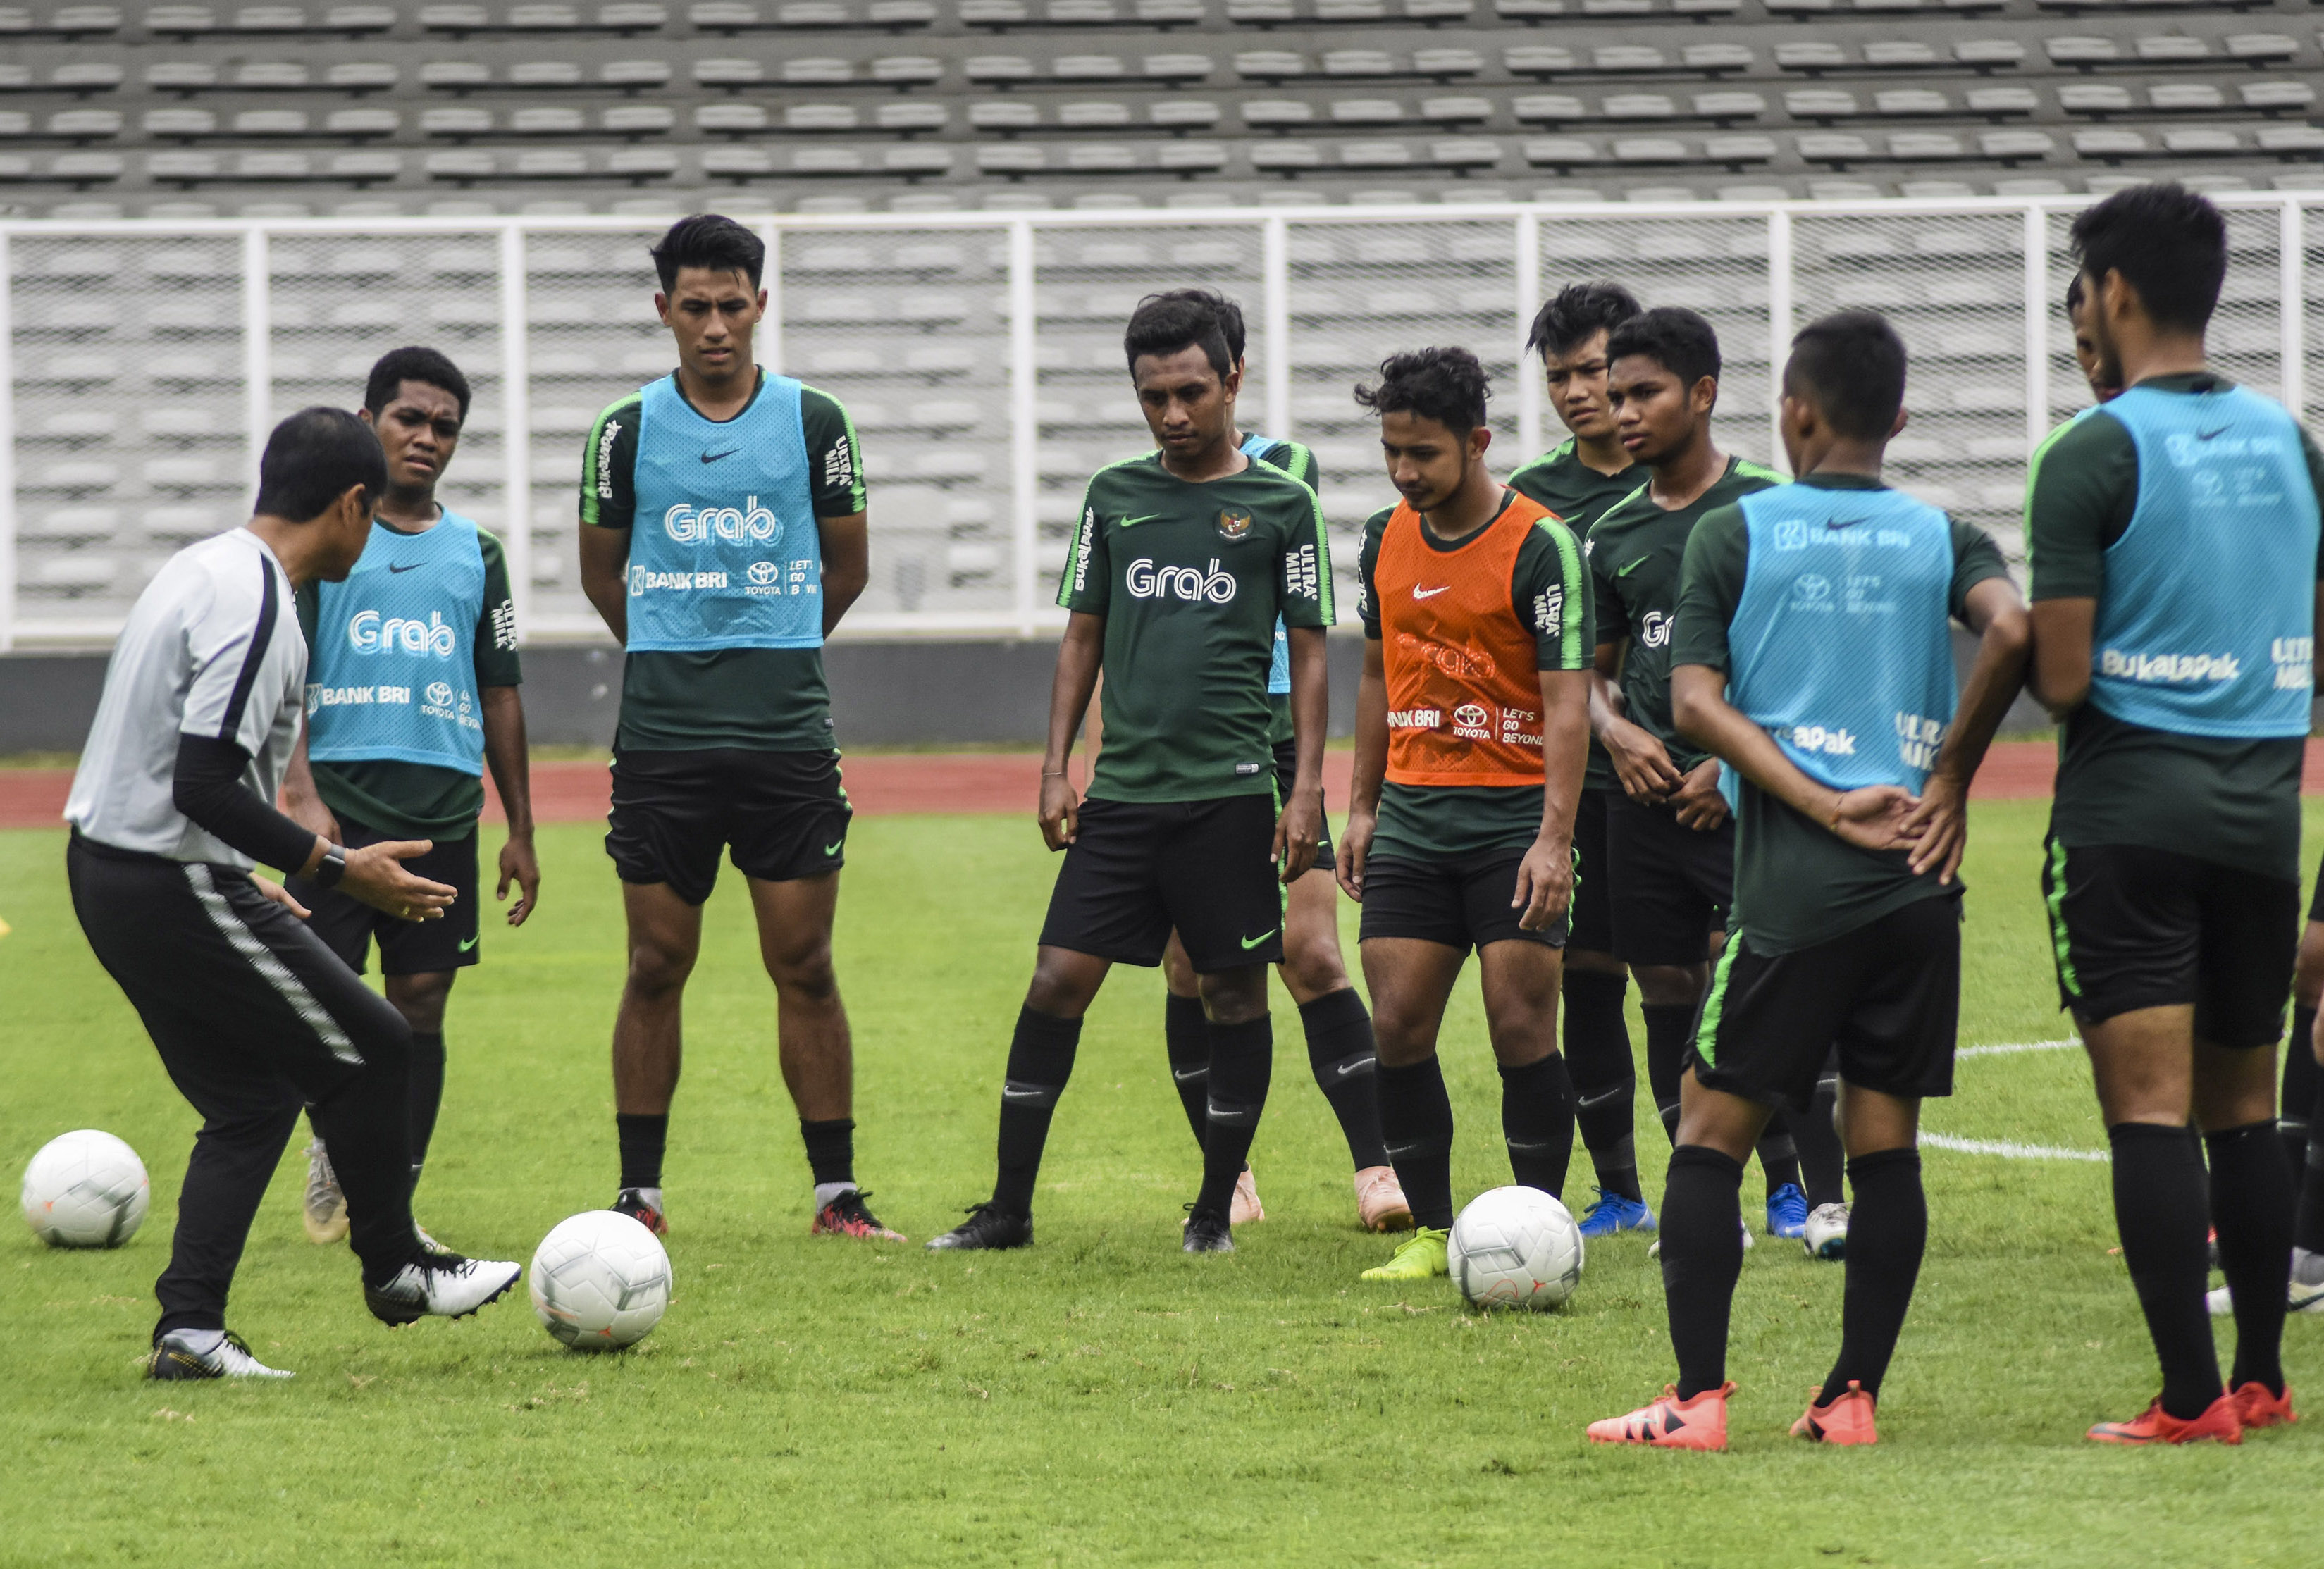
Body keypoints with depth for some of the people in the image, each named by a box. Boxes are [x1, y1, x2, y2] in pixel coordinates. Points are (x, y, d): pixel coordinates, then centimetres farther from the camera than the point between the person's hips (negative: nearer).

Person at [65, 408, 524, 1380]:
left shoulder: (203, 569, 12)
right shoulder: (257, 607, -19)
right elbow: (203, 786, -25)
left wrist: (262, 886, 26)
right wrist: (338, 868, -20)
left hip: (103, 870, 10)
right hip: (174, 886, -10)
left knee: (253, 1097, 14)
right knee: (370, 1050, 4)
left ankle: (189, 1330, 8)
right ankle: (394, 1271, 19)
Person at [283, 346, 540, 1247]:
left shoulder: (475, 554, 15)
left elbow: (499, 696, 18)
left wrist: (520, 832, 14)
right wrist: (302, 793, -18)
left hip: (443, 807, 3)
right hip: (338, 796, -3)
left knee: (420, 1004, 1)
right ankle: (333, 1150, 17)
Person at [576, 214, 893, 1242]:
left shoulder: (814, 423, 2)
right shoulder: (628, 432, 2)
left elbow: (848, 567, 13)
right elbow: (601, 573, 14)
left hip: (788, 734, 0)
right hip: (661, 739, 0)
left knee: (804, 965, -1)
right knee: (657, 967, 2)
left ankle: (837, 1194, 4)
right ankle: (639, 1193, 9)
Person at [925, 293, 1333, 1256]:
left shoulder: (1280, 505, 2)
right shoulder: (1115, 496, 10)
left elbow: (1310, 653, 4)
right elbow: (1083, 637, 15)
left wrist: (1307, 788, -3)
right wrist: (1056, 766, 7)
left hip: (1232, 791, -2)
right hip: (1123, 785, 2)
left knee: (1235, 994, 2)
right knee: (1058, 979, -3)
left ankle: (1215, 1211, 14)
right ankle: (1009, 1207, 3)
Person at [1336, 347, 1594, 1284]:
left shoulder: (1540, 545, -10)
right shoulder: (1387, 540, 9)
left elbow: (1566, 699, -13)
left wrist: (1554, 837, -20)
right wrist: (1362, 808, 17)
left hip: (1515, 813, -5)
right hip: (1413, 813, 5)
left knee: (1521, 1028, -6)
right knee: (1398, 1026, 0)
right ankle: (1430, 1232, 9)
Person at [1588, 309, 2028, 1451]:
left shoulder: (1734, 533, 3)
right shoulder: (1942, 537, 7)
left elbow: (1697, 703, -6)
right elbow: (2009, 630, -12)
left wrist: (1826, 808, -8)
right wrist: (1948, 780, -2)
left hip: (1792, 885, -3)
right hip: (1918, 881, 3)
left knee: (1710, 1128, 3)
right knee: (1886, 1141, 7)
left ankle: (1696, 1398, -3)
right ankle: (1854, 1395, 6)